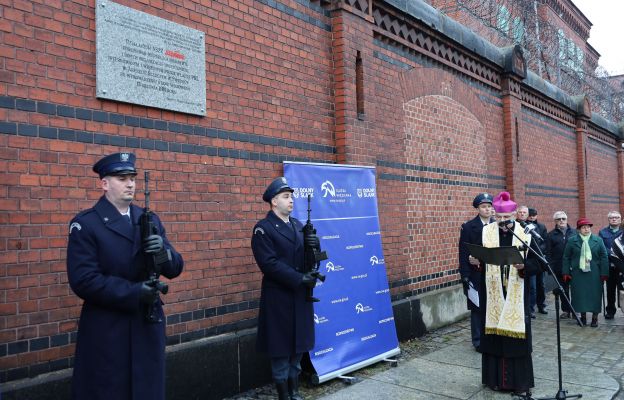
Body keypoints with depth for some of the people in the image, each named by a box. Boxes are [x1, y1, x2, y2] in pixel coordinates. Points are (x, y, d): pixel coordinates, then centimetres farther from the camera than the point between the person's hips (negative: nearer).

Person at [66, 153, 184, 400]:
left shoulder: (150, 220, 7)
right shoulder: (85, 224, -7)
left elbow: (175, 269, 4)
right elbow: (83, 280, -15)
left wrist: (163, 253, -17)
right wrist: (134, 292, -19)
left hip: (148, 326, 5)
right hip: (106, 331, -4)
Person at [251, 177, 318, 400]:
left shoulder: (298, 225, 13)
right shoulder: (263, 229, -9)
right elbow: (270, 264, -18)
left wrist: (314, 246, -10)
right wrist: (299, 279, -20)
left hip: (300, 296, 6)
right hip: (278, 298, -6)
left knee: (298, 347, 13)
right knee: (281, 348, 4)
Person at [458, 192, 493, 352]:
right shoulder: (468, 227, -2)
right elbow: (463, 253, -4)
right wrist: (465, 276, -9)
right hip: (476, 274, -2)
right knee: (477, 307, 4)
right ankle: (478, 341, 14)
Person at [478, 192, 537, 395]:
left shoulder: (525, 234, -2)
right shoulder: (486, 232, 2)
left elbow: (536, 262, -1)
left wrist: (523, 266, -21)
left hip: (516, 294, -1)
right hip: (492, 293, 1)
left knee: (517, 334, 2)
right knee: (494, 334, 6)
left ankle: (520, 380, 16)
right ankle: (496, 378, 19)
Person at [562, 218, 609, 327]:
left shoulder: (598, 240, 4)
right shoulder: (572, 241, 3)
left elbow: (604, 257, 3)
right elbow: (566, 258, 5)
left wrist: (604, 273, -3)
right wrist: (566, 273, 0)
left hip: (594, 274, 0)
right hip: (578, 274, 0)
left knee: (595, 295, 2)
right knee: (580, 295, 1)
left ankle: (595, 317, 13)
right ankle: (583, 316, 15)